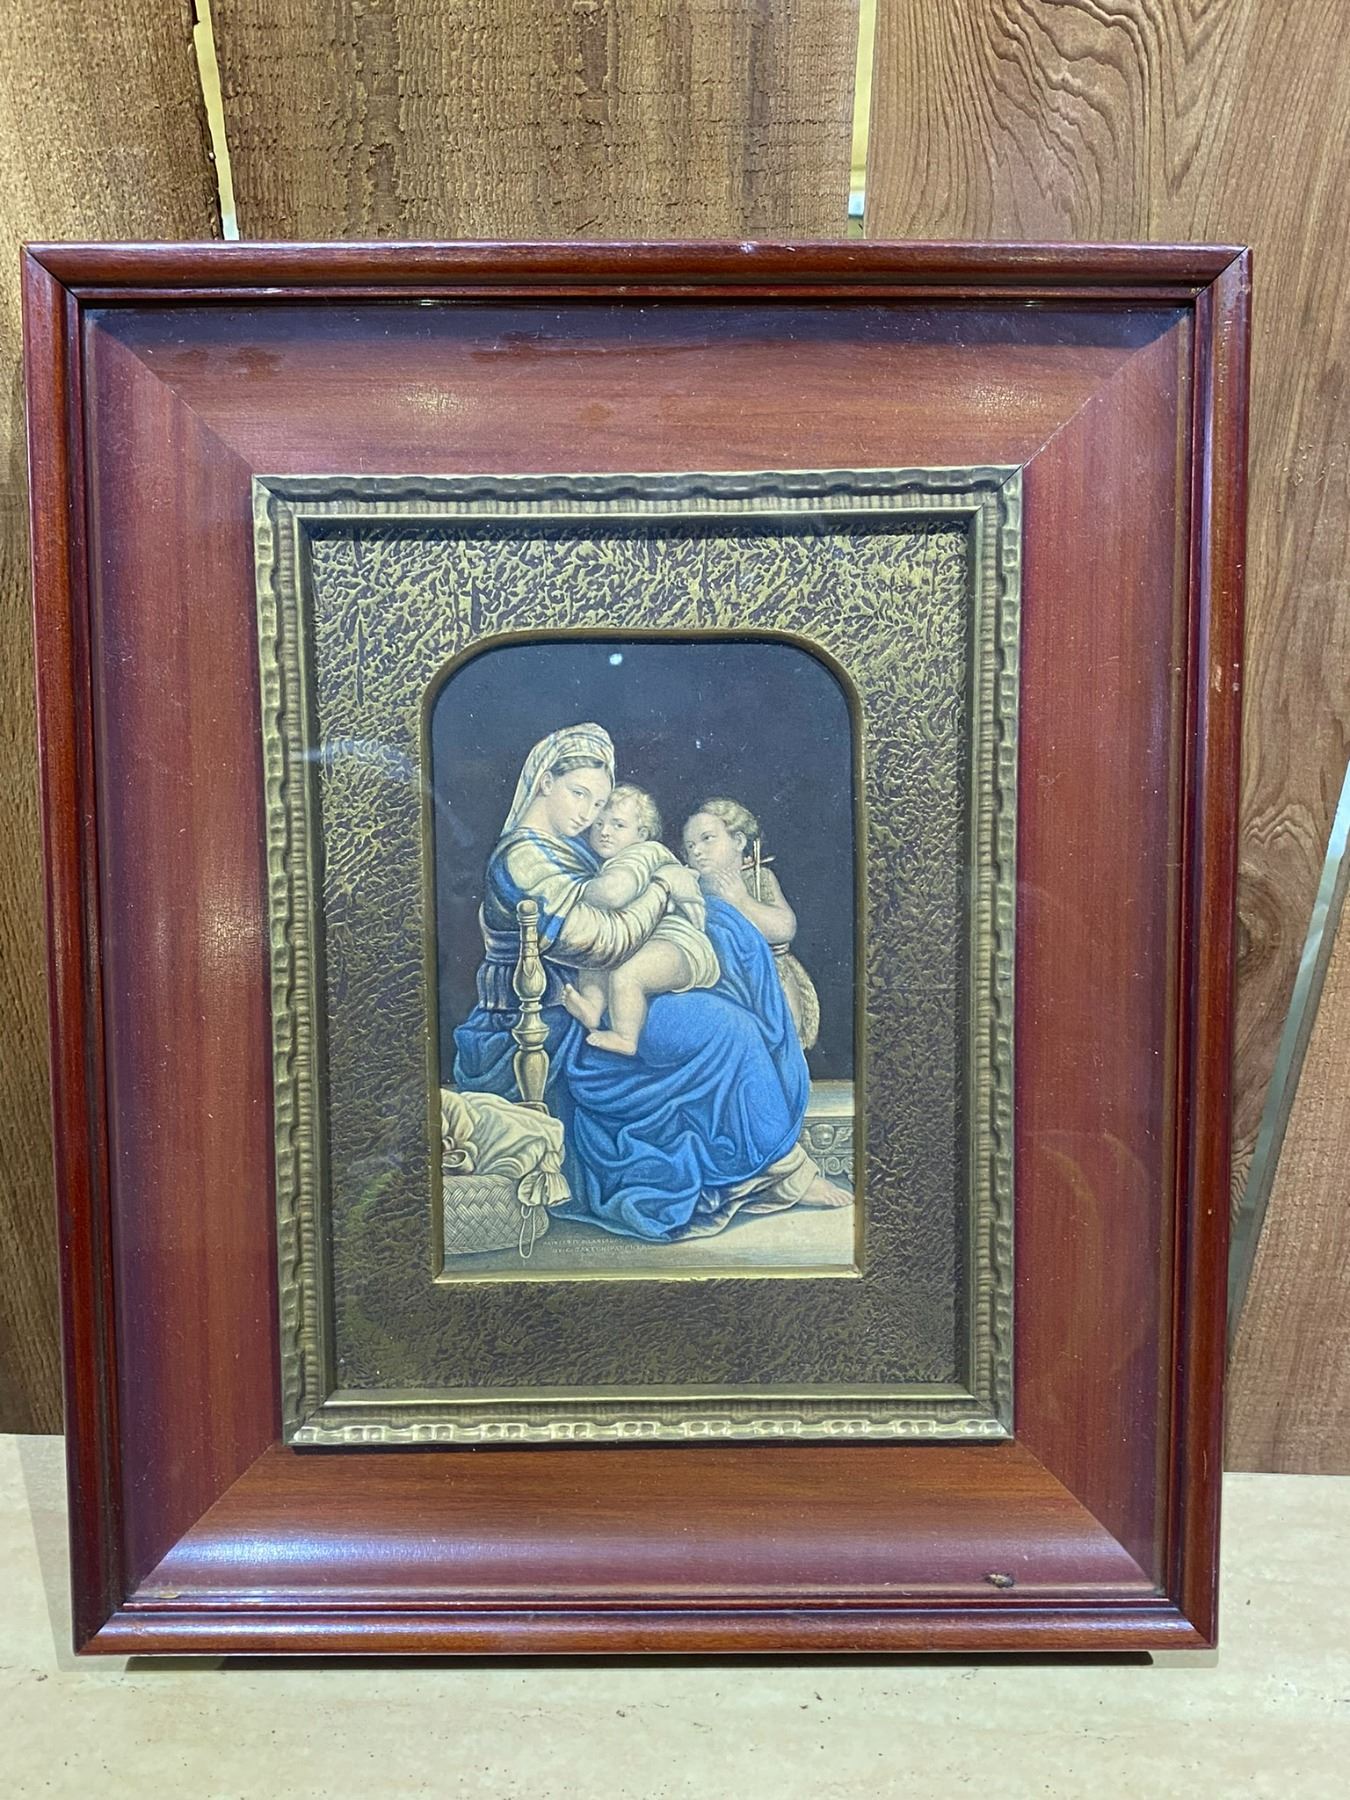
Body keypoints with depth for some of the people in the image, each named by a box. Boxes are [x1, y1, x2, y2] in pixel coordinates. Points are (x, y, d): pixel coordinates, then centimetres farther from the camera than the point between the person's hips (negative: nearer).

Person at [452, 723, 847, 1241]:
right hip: (553, 1029, -10)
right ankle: (784, 1170, -2)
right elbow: (607, 943, -24)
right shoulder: (524, 858, -19)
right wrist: (663, 886, -12)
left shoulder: (563, 847, 13)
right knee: (724, 1029, -19)